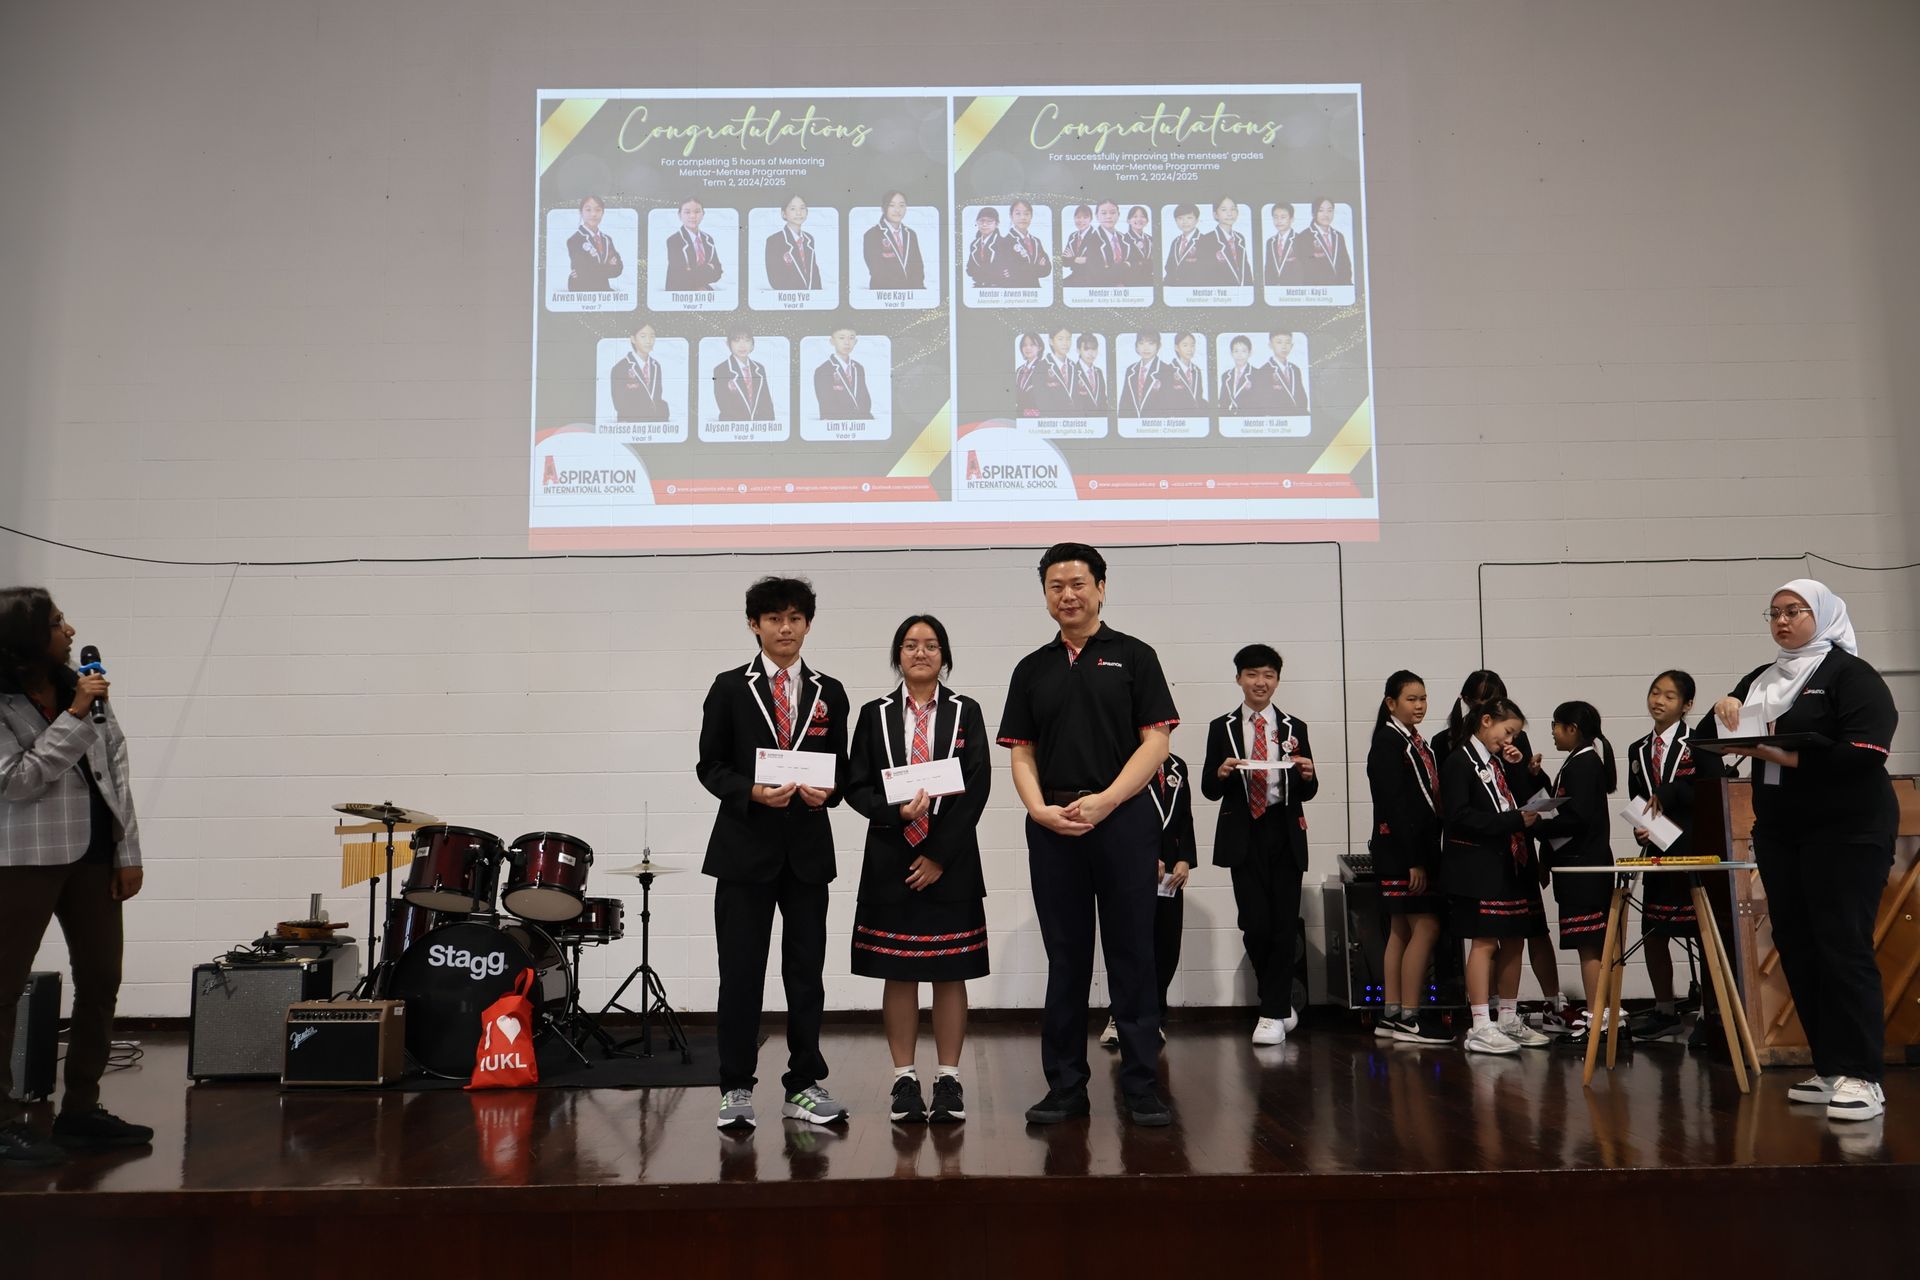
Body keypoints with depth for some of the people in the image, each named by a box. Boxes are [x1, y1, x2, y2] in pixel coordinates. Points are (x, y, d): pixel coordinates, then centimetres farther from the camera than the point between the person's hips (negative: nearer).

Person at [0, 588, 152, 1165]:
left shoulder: (82, 686, 5)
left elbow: (117, 767, 6)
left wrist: (128, 852, 4)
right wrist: (75, 717, -21)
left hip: (93, 853, 6)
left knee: (101, 980, 10)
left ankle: (80, 1110, 21)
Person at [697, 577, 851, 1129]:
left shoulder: (829, 693, 10)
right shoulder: (730, 688, 3)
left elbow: (840, 768, 12)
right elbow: (710, 766, 1)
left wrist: (827, 790, -9)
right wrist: (751, 791, -16)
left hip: (808, 849, 2)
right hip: (745, 845, -2)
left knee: (806, 971, 7)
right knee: (741, 973, 2)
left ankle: (804, 1085, 18)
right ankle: (736, 1088, 14)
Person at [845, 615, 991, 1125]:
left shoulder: (965, 713, 5)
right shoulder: (875, 715, 7)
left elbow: (977, 787, -2)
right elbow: (857, 786, 3)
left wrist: (940, 853, -9)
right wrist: (897, 812, -16)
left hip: (951, 861, 0)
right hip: (891, 858, 1)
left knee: (950, 973, 3)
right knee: (899, 973, 4)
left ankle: (948, 1079, 13)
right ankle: (904, 1080, 14)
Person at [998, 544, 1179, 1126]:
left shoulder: (1134, 656, 4)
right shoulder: (1032, 669, 13)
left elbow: (1156, 741, -3)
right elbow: (1022, 754, 10)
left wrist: (1104, 801, -14)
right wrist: (1041, 809, -8)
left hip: (1124, 821, -3)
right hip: (1052, 828, 3)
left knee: (1132, 956, 1)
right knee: (1065, 958, 8)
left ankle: (1141, 1086, 9)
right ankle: (1065, 1085, 16)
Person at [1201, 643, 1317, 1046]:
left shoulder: (1294, 728, 11)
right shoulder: (1221, 729, 7)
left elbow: (1307, 793, 9)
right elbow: (1209, 790, 4)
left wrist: (1307, 776, -13)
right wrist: (1221, 773, -17)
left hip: (1285, 835, 1)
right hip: (1244, 836, -1)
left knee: (1284, 923, -1)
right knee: (1255, 924, -4)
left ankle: (1272, 1014, 10)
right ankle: (1282, 1005, 19)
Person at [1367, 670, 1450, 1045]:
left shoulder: (1417, 743, 16)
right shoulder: (1387, 743, -12)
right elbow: (1394, 804, -18)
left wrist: (1422, 855, 10)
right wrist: (1413, 860, -20)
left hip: (1418, 847, 9)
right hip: (1400, 849, -9)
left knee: (1401, 931, 10)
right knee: (1425, 927, -9)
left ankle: (1391, 1015, 15)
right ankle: (1409, 1018, -5)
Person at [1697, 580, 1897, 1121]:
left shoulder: (1851, 674, -3)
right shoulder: (1759, 680, 16)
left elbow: (1863, 752, -17)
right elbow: (1707, 741, 16)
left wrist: (1775, 752, -20)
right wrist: (1724, 711, -6)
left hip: (1846, 831, -6)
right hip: (1779, 833, 6)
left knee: (1843, 947, -10)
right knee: (1797, 949, 4)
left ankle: (1861, 1076, -7)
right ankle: (1830, 1068, 11)